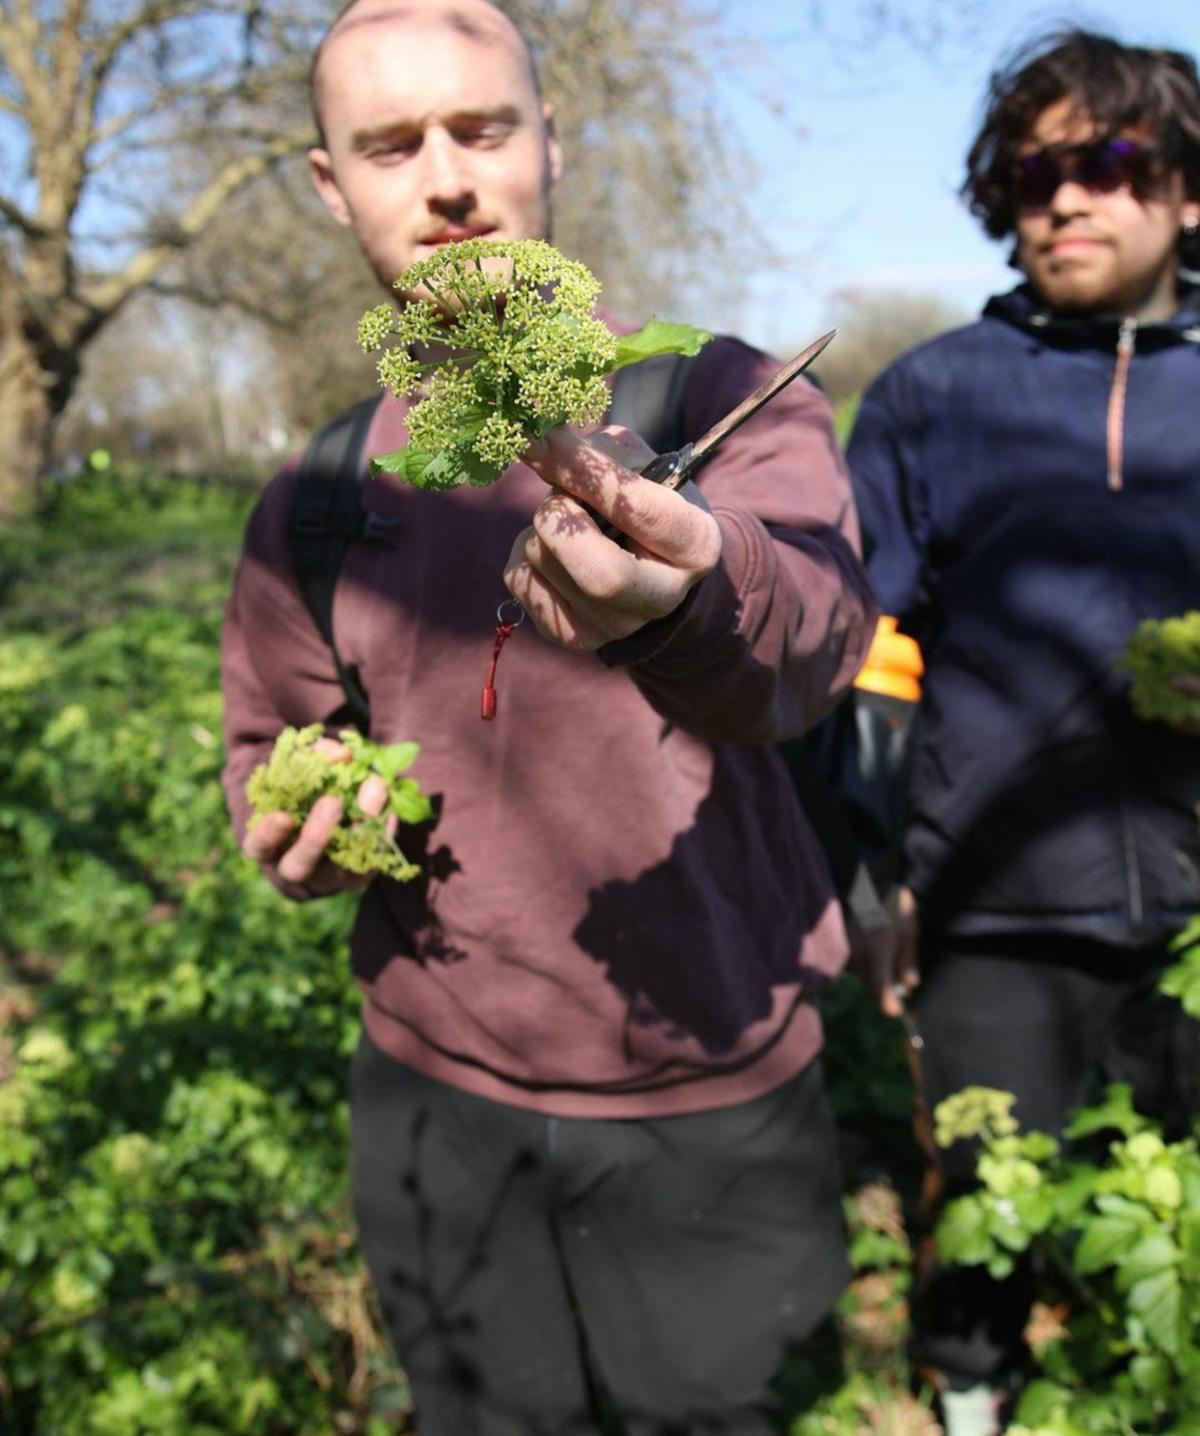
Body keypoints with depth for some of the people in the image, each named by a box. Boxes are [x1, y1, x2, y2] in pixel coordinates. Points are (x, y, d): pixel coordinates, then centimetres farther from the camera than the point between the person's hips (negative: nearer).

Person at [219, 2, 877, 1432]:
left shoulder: (726, 394, -8)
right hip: (438, 1103, 3)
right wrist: (295, 830, -7)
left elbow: (813, 620, -28)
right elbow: (269, 737, 16)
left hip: (716, 1099, -2)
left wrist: (687, 595, -51)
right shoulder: (318, 499, 2)